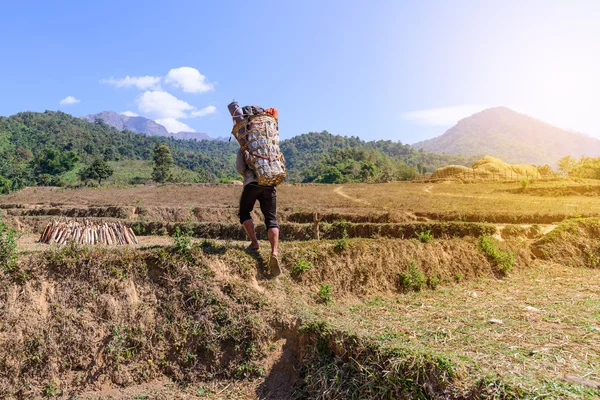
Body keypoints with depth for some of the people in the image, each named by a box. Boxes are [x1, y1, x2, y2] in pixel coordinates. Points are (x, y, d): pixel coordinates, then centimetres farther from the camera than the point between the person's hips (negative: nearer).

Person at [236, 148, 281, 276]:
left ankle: (254, 242, 2)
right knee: (271, 220, -1)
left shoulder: (243, 149, 21)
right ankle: (274, 253, -21)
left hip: (252, 183, -2)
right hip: (270, 185, 2)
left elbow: (240, 168, 9)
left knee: (244, 213, 20)